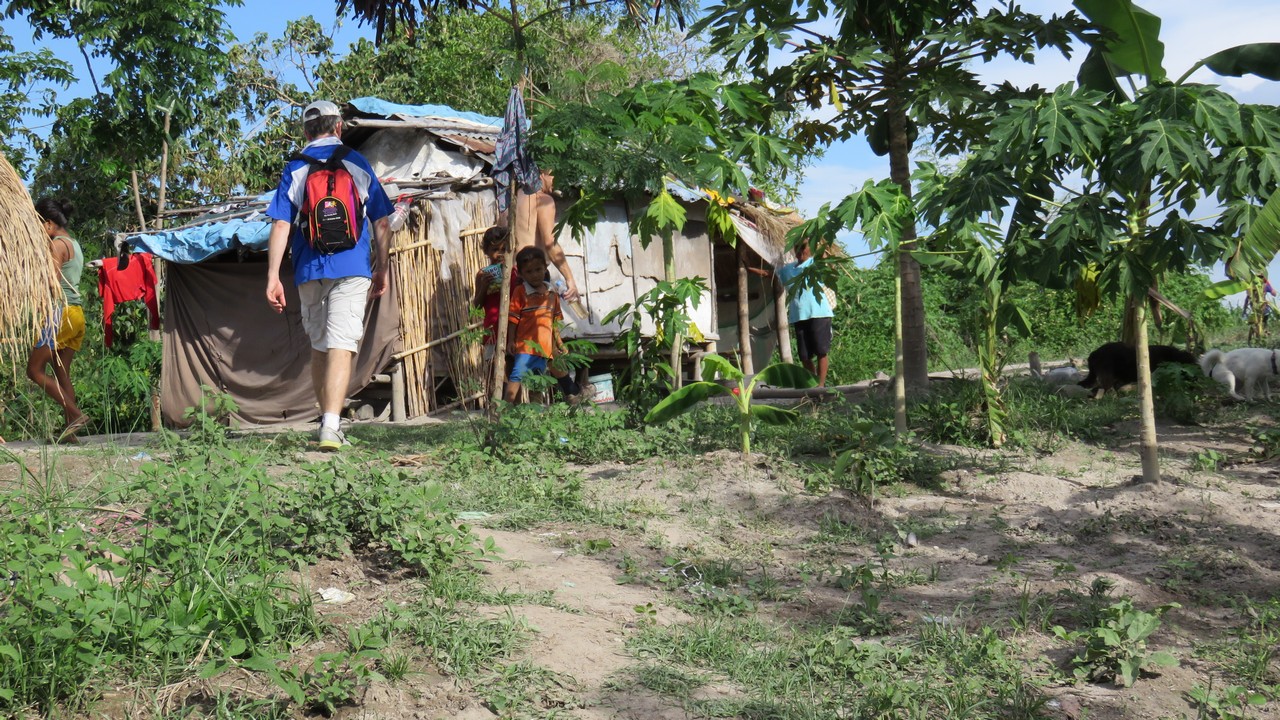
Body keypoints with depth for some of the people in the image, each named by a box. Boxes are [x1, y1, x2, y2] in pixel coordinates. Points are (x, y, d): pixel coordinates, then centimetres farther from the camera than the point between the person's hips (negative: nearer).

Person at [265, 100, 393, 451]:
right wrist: (381, 270, 16)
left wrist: (272, 277, -1)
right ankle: (331, 425, -21)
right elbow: (381, 224, 7)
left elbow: (281, 226, -1)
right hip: (351, 268, -2)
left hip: (310, 271, 2)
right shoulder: (358, 164, 6)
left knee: (319, 346, 16)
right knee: (342, 345, -8)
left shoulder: (295, 168, 7)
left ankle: (326, 421, 24)